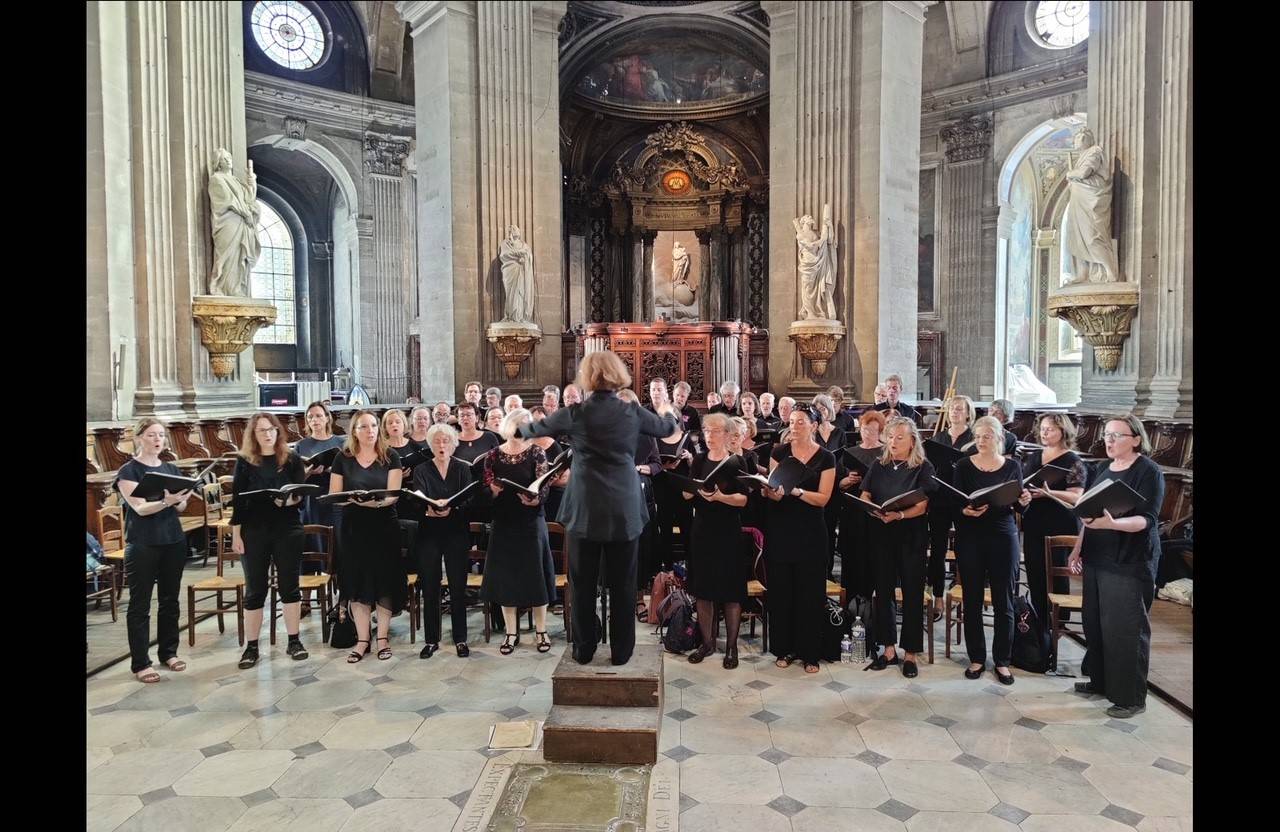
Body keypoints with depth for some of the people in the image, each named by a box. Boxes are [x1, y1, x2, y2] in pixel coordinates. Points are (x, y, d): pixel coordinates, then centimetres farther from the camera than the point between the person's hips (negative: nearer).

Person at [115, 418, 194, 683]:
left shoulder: (172, 469, 10)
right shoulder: (128, 471, -5)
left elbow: (180, 508, 8)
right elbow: (140, 508, -16)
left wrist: (181, 500, -15)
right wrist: (165, 502, -33)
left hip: (173, 542, 5)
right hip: (142, 545, -5)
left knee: (170, 599, 11)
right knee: (140, 604, 2)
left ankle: (169, 651, 23)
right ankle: (140, 663, 8)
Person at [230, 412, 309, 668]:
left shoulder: (292, 459, 2)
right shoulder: (244, 461, 2)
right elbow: (237, 501, 1)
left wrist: (290, 500, -24)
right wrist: (236, 535, -2)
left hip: (288, 530, 0)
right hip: (254, 531, 0)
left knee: (289, 586, 7)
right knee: (255, 590, 7)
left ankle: (294, 640, 18)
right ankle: (251, 646, 17)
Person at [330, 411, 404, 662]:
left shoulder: (390, 457, -1)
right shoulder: (343, 458, 3)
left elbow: (393, 494, -7)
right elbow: (334, 495, 1)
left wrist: (376, 501, -28)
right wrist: (354, 499, -19)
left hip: (384, 527, -1)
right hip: (352, 528, 1)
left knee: (384, 582, 2)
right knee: (357, 584, 4)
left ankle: (383, 637, 15)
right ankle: (362, 639, 15)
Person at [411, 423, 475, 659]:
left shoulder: (463, 469, 5)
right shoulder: (421, 470, 7)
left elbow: (467, 498, -8)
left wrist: (451, 508, -28)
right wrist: (429, 508, -30)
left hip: (456, 533, -1)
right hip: (428, 533, 1)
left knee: (458, 586, 1)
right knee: (429, 588, 4)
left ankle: (460, 639, 12)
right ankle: (431, 640, 16)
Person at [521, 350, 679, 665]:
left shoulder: (575, 413, -5)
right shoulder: (632, 412, -2)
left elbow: (534, 430, 11)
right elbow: (667, 429, 17)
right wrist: (668, 412, 41)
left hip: (585, 510, -1)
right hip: (624, 510, 1)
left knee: (583, 584, 11)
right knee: (622, 584, 9)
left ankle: (584, 649, 19)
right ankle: (621, 650, 17)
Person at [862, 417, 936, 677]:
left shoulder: (923, 468, -3)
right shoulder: (878, 465, 9)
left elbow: (921, 506, -12)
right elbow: (864, 497, 7)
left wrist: (899, 515, -30)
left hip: (911, 536, -4)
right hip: (881, 535, 4)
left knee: (912, 593, 2)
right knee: (883, 590, 7)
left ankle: (910, 653, 13)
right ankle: (888, 648, 19)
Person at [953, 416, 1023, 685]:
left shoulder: (1012, 466, 5)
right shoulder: (964, 465, 2)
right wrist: (965, 510, -25)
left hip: (1003, 537, 1)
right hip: (970, 537, 0)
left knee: (1003, 602, 4)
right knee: (972, 600, 5)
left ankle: (1002, 660, 18)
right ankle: (976, 658, 19)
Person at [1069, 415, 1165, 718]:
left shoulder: (1149, 472, -10)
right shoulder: (1101, 468, 10)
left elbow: (1147, 519, -18)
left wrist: (1112, 523, -36)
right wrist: (1078, 548, 13)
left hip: (1129, 564, -7)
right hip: (1097, 558, 7)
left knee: (1125, 629, -1)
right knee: (1095, 622, 12)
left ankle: (1131, 698, 12)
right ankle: (1100, 679, 28)